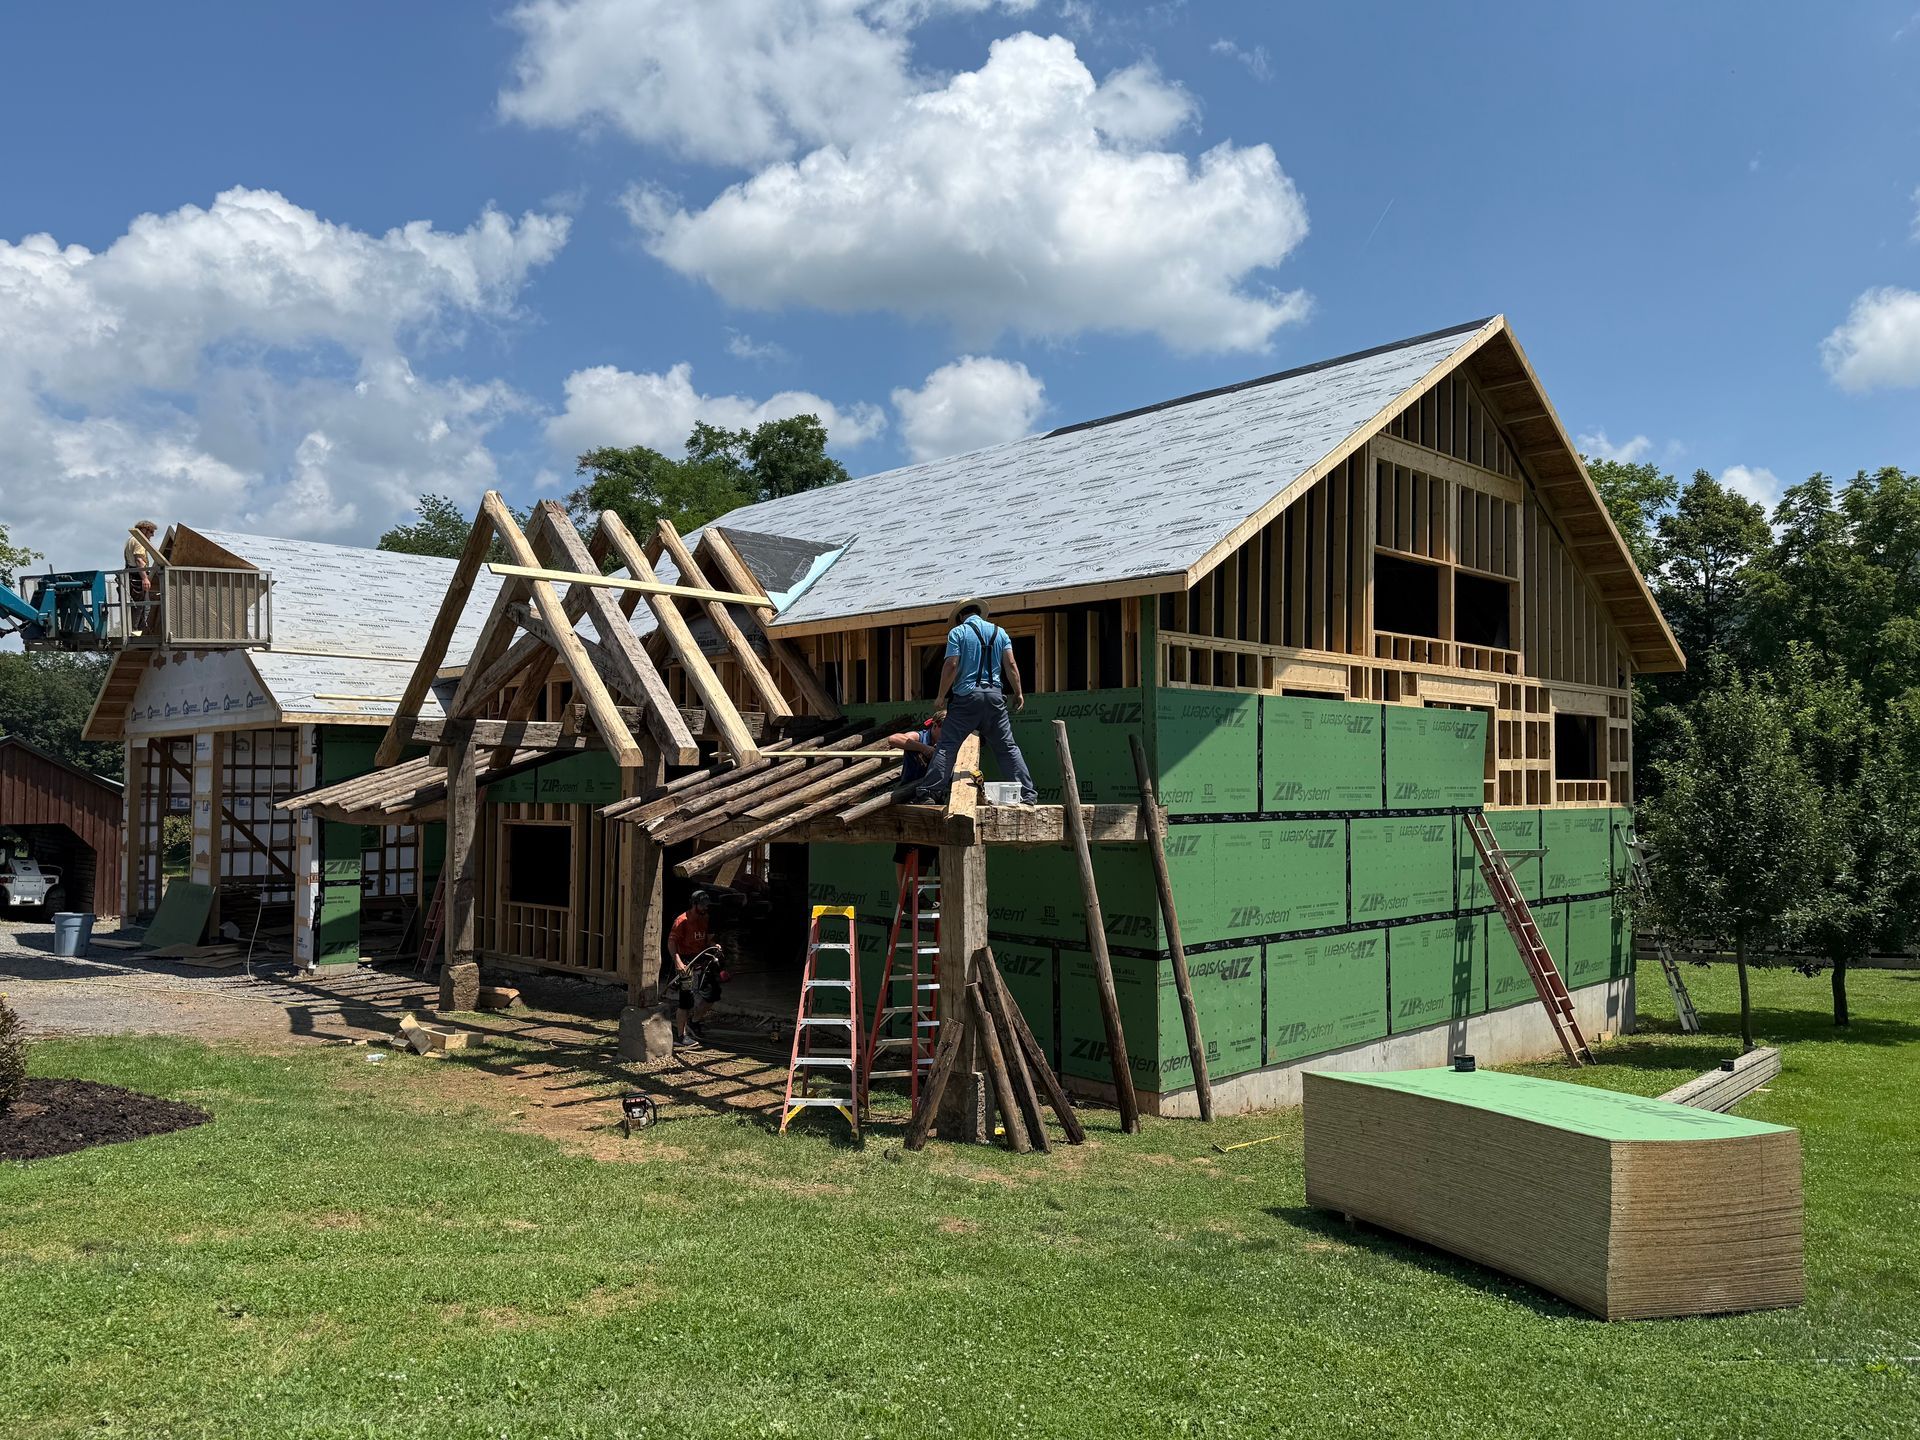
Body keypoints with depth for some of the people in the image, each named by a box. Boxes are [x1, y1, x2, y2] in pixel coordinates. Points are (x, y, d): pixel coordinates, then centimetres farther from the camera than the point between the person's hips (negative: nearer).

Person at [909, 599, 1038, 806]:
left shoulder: (957, 632, 2)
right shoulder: (999, 631, 13)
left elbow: (951, 666, -6)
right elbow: (1011, 664, 6)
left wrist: (941, 696, 3)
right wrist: (1018, 693, 12)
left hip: (966, 696, -3)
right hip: (995, 695, 3)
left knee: (947, 746, -1)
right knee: (1007, 747, 8)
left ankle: (928, 791, -6)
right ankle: (1027, 793, 5)